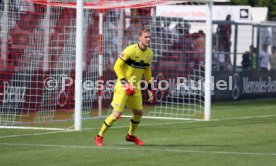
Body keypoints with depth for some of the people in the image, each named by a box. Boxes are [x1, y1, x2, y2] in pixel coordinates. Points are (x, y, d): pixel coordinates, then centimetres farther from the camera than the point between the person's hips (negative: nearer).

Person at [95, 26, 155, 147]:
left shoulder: (149, 53, 5)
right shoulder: (130, 50, -18)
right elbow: (117, 66, -15)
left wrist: (149, 88, 17)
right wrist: (125, 83, -22)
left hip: (135, 87, 7)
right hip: (122, 87, -7)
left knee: (139, 112, 10)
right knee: (117, 114, -12)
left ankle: (130, 135, 35)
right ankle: (99, 136, 4)